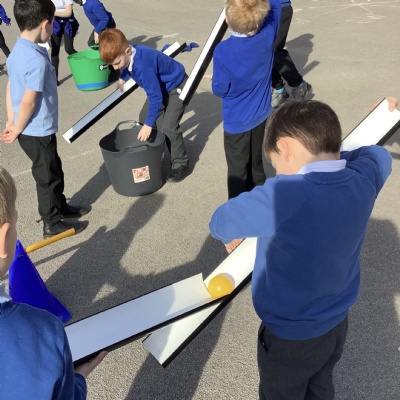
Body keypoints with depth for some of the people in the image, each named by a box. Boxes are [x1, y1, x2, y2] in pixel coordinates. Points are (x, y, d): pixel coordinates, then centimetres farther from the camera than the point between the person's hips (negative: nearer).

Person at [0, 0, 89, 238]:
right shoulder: (37, 60, -27)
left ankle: (60, 207, 42)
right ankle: (52, 223, 23)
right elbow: (29, 102, -25)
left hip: (30, 130, 9)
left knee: (53, 170, 24)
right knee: (48, 176, 7)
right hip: (38, 131, -9)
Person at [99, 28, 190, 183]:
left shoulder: (143, 65, -38)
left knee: (168, 126, -15)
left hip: (177, 86, -9)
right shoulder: (130, 55, -12)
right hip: (162, 85, 9)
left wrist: (148, 124, -29)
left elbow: (155, 97, -34)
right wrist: (122, 79, 8)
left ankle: (180, 164, 0)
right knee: (150, 120, 6)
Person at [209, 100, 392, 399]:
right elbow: (379, 155, 9)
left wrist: (232, 236, 1)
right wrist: (331, 159, 4)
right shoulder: (363, 179, -16)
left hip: (291, 337, -5)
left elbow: (219, 223, -20)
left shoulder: (283, 195, -36)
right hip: (337, 324, 6)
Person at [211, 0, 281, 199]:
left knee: (238, 170, 10)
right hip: (260, 115, 5)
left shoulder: (223, 51, -28)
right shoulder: (268, 34, -16)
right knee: (256, 163, 24)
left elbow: (219, 89, -15)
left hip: (237, 121, -5)